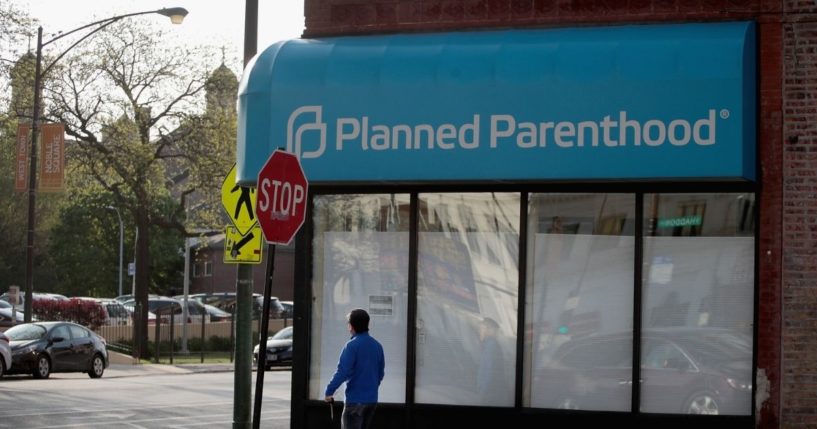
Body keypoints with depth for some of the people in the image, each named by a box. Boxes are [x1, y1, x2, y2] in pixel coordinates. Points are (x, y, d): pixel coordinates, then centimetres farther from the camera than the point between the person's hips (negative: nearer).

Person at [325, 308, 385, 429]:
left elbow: (342, 372, -19)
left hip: (355, 399, -7)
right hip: (372, 399, 7)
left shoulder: (352, 345, -14)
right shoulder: (377, 345, 8)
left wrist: (329, 391, -12)